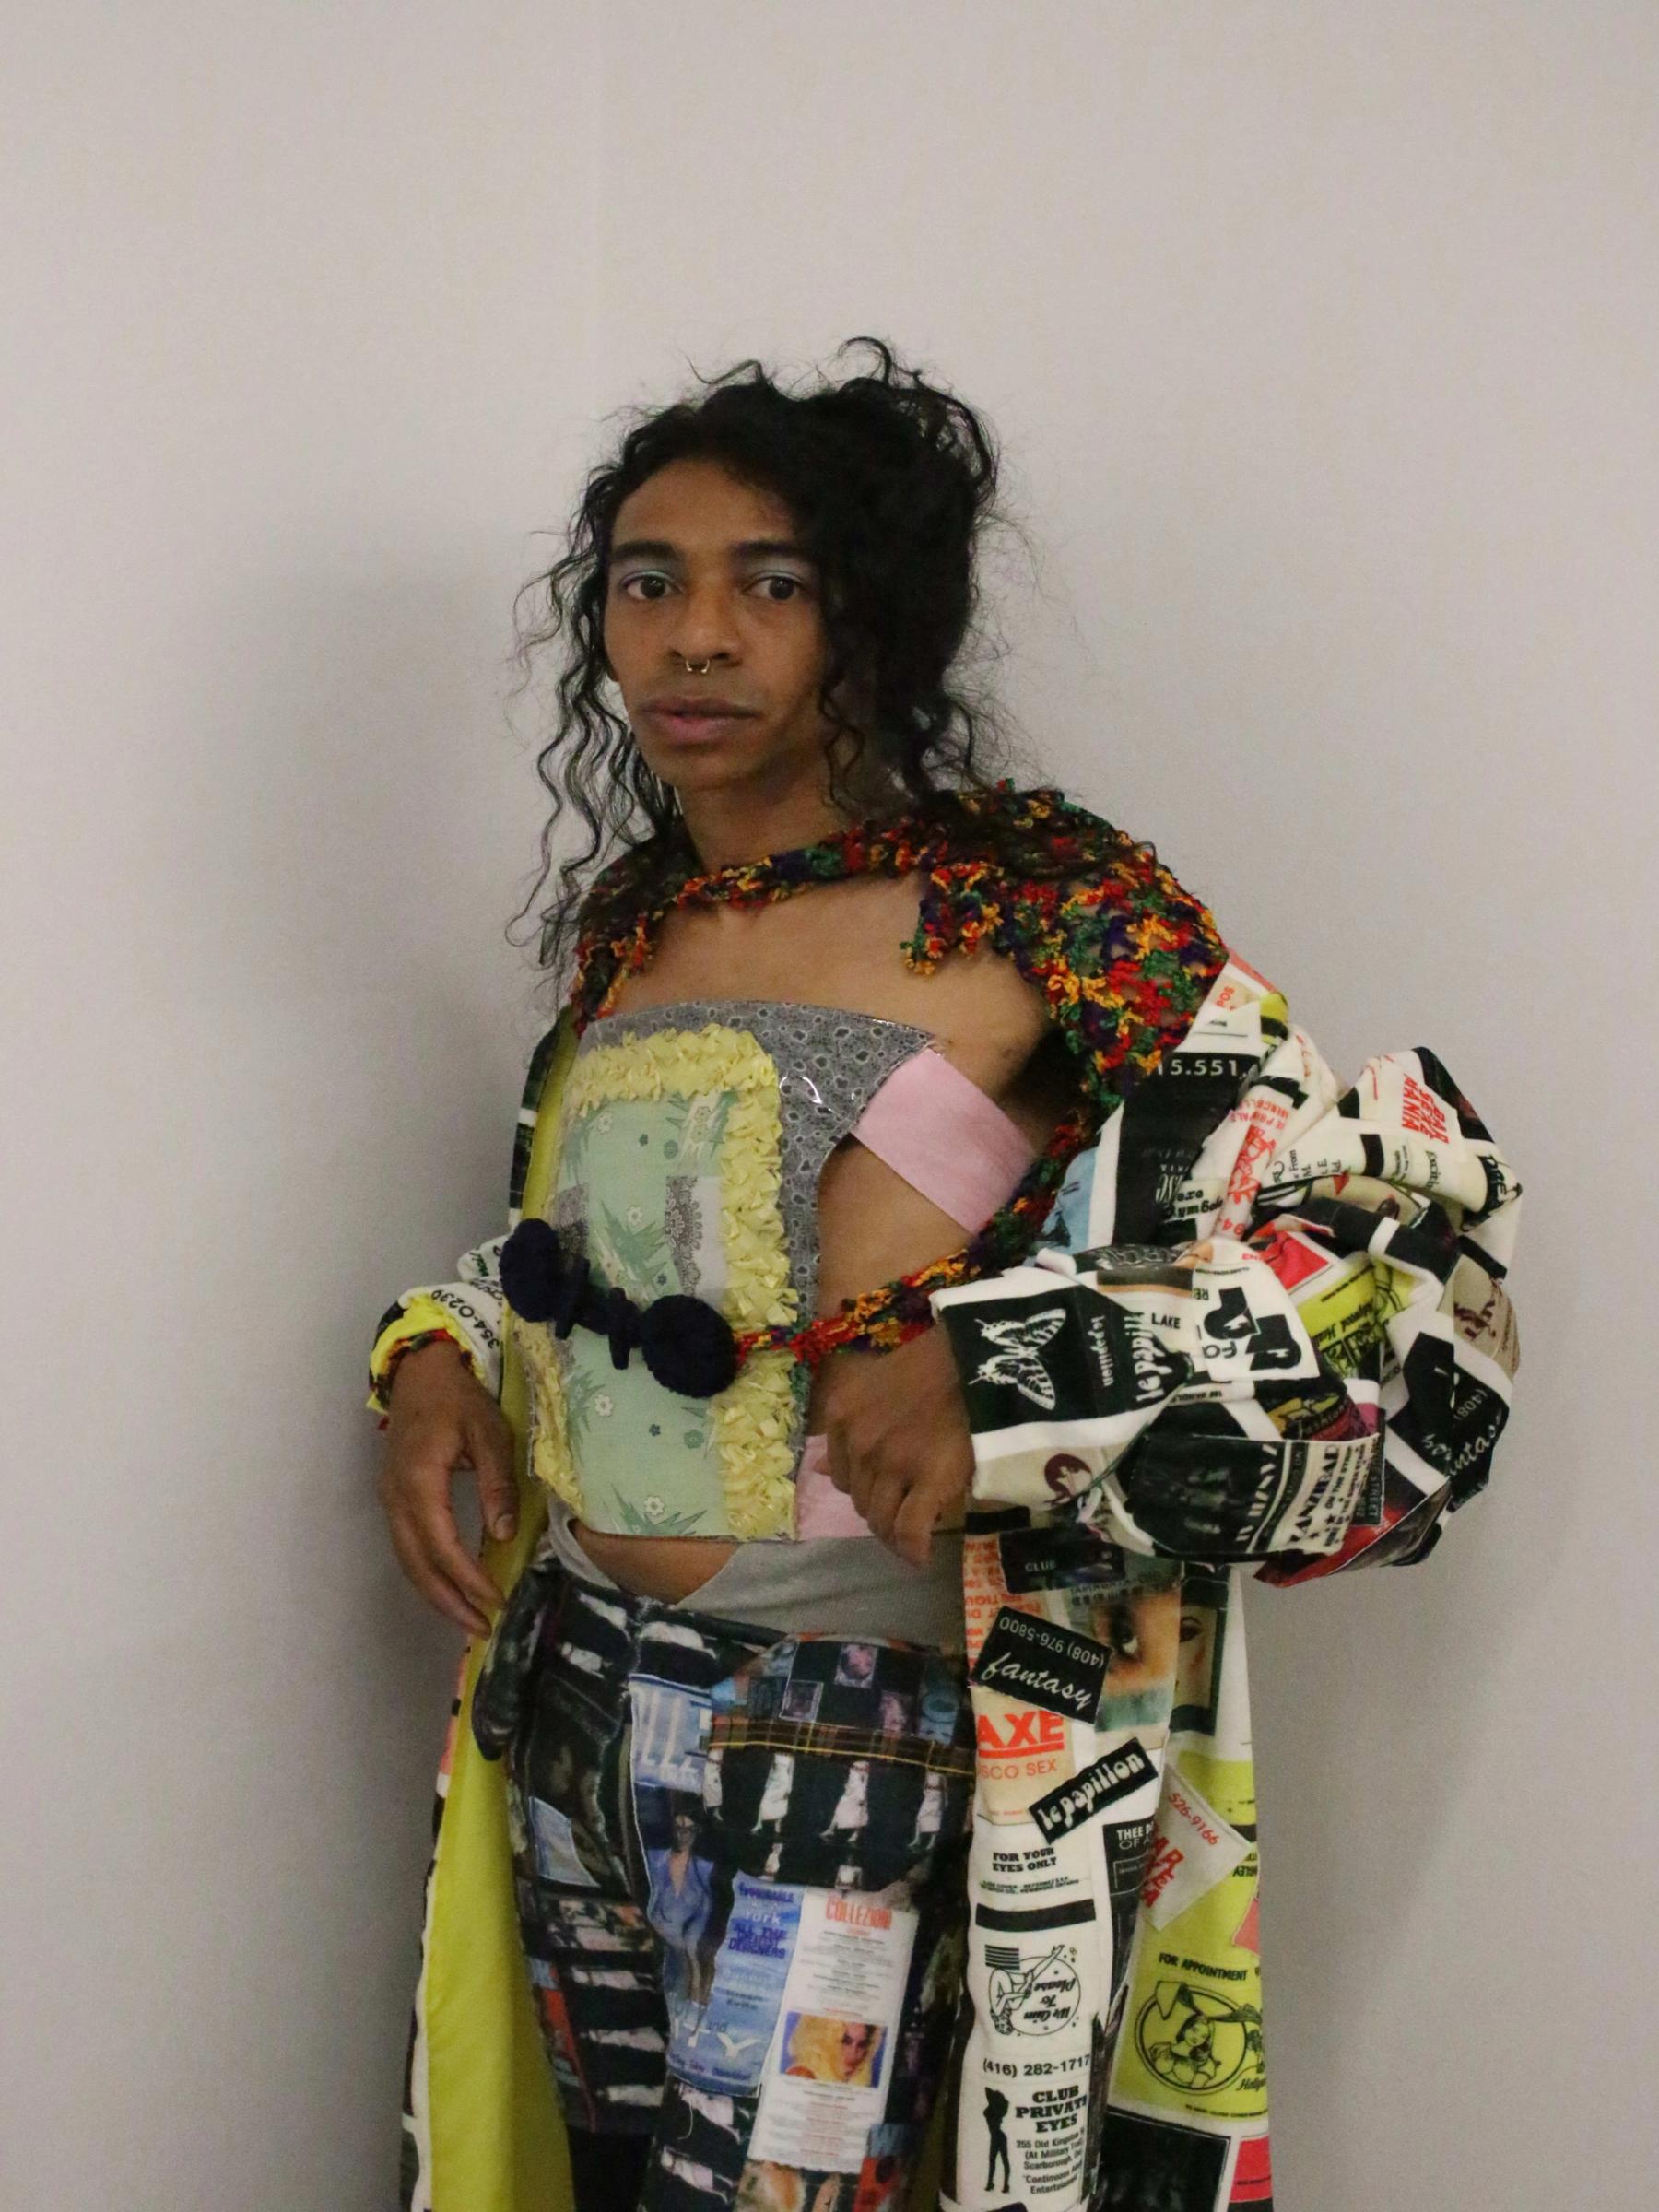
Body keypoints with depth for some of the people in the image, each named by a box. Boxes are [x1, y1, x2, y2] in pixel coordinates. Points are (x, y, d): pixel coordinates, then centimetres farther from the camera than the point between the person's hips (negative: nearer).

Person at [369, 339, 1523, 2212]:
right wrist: (440, 1351, 4)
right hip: (570, 1694, 6)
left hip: (856, 1728, -6)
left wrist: (1007, 1373, -23)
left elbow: (1415, 1222, -14)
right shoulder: (623, 915, 8)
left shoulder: (1042, 907, -12)